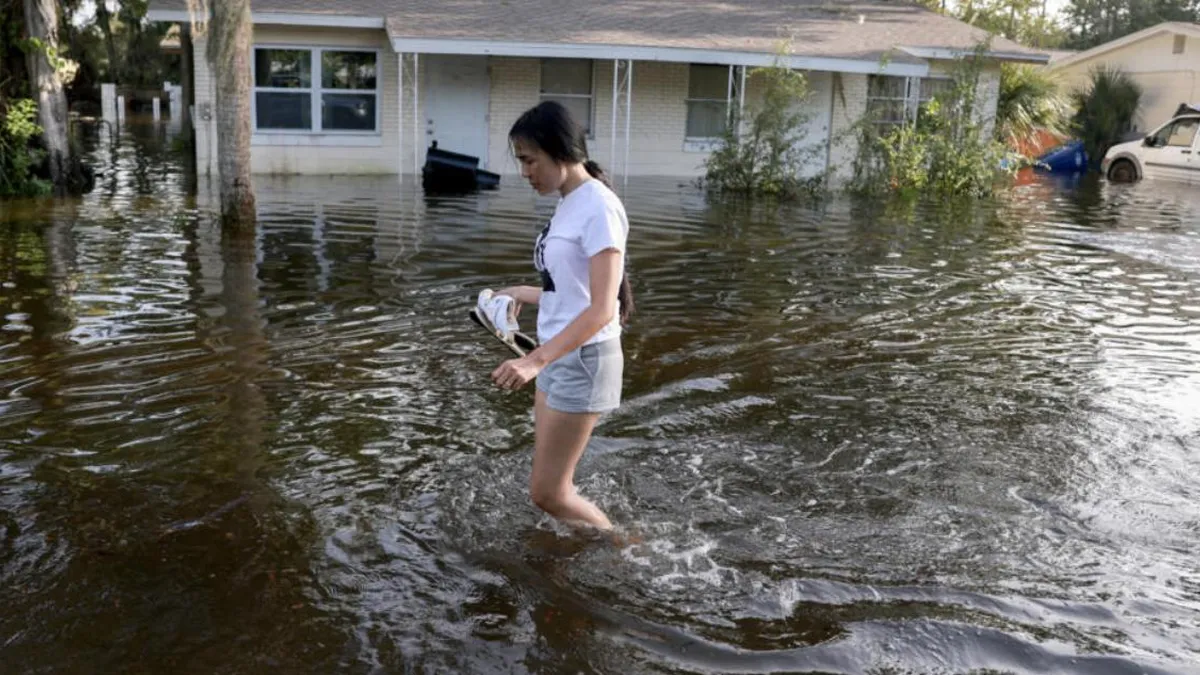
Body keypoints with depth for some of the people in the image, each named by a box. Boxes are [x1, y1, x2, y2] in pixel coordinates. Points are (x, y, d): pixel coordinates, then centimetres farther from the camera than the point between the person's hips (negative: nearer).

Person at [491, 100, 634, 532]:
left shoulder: (599, 207, -18)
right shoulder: (569, 204, 9)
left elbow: (603, 308, -26)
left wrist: (535, 360, -33)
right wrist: (524, 294, 26)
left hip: (582, 360, -9)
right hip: (558, 356, 9)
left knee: (547, 493, 0)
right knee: (554, 487, 15)